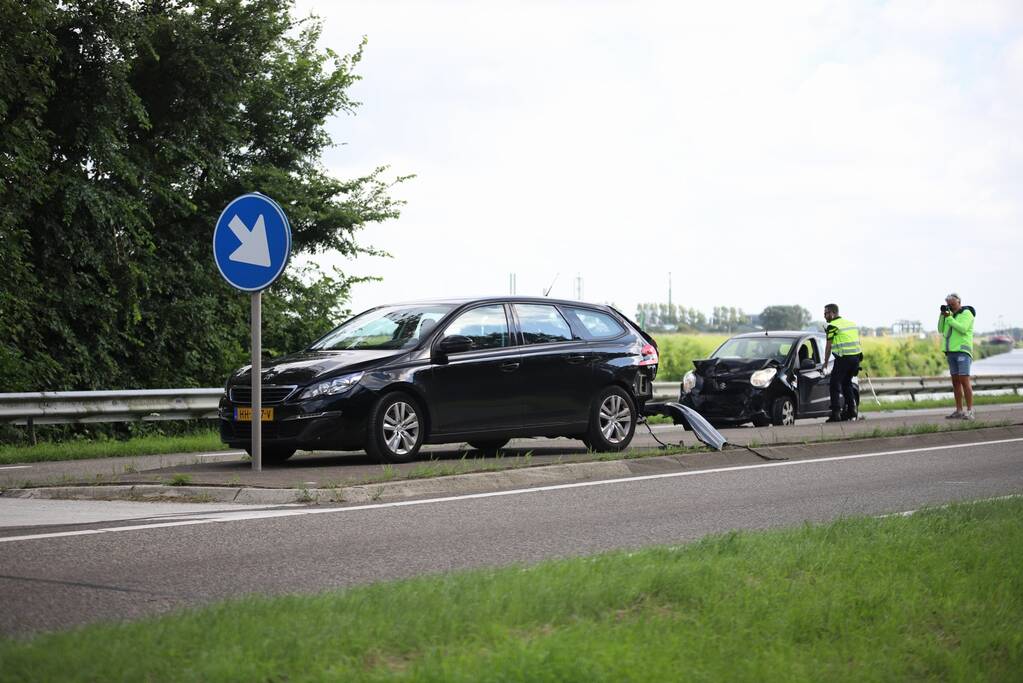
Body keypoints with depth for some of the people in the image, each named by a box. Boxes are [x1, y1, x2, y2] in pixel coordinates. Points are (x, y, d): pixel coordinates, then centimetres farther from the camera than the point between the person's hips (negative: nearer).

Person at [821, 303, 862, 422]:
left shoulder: (832, 326, -3)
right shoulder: (851, 323, 19)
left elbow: (828, 346, -1)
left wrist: (825, 363, 9)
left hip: (843, 358, -7)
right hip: (856, 356, 7)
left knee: (835, 384, 0)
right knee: (847, 383, 22)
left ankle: (836, 413, -6)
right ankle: (851, 410, 19)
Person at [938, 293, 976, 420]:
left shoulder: (966, 313, -5)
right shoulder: (951, 314, 16)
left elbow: (962, 329, -20)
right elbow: (941, 329, 11)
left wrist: (949, 318, -17)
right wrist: (942, 315, -1)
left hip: (963, 351, -8)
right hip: (951, 351, 8)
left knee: (964, 381, -13)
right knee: (955, 382, 6)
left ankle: (970, 411, -13)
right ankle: (959, 411, 9)